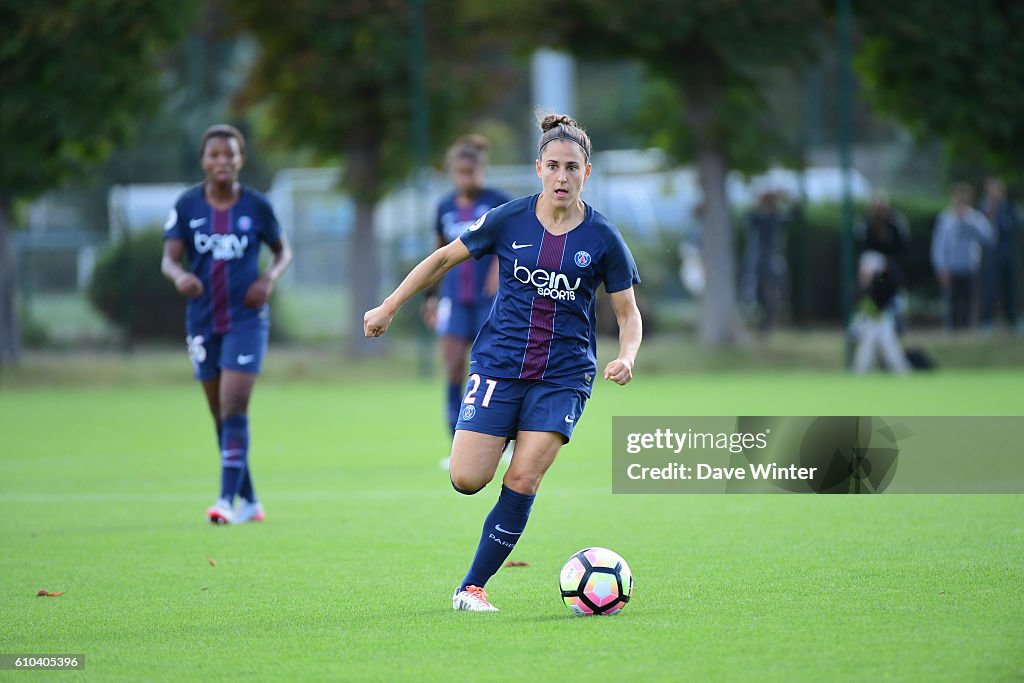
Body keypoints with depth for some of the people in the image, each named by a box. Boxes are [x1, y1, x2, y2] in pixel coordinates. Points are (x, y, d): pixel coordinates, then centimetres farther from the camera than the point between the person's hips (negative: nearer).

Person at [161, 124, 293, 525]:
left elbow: (283, 251, 10)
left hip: (246, 319, -3)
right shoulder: (187, 206, 0)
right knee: (220, 415, 8)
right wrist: (179, 275, -30)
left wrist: (269, 278, -10)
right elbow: (169, 257, -6)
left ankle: (228, 499, -17)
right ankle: (250, 502, 20)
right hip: (203, 322, 3)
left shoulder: (256, 206, -2)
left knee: (234, 408, -15)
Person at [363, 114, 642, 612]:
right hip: (499, 361, 0)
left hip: (562, 374, 0)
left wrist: (626, 358, -16)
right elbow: (445, 258, 9)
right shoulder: (508, 220, -4)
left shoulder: (603, 238, -4)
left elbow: (628, 313, 4)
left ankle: (472, 587, 1)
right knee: (466, 480, -10)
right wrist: (388, 308, 12)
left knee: (522, 481, -12)